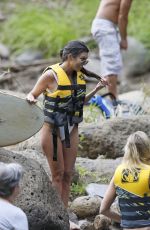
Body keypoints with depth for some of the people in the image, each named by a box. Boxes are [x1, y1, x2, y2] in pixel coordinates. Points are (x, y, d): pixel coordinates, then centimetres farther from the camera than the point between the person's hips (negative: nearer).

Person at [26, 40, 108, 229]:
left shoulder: (79, 76, 2)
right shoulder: (51, 75, -16)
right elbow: (32, 95, -9)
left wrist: (96, 89, 3)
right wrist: (31, 100, -32)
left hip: (71, 129, 6)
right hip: (52, 130, -6)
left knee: (68, 174, 7)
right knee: (58, 174, -1)